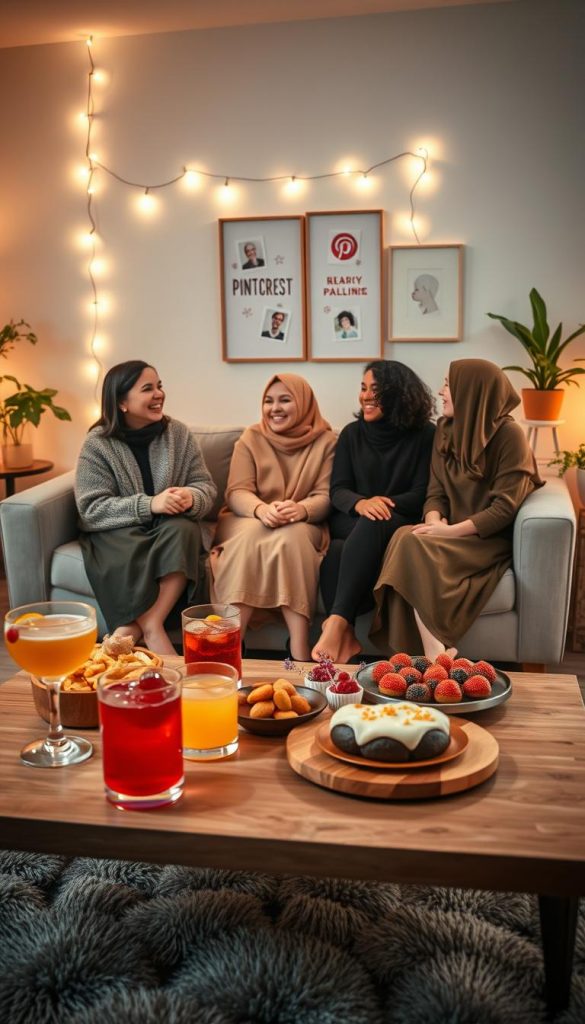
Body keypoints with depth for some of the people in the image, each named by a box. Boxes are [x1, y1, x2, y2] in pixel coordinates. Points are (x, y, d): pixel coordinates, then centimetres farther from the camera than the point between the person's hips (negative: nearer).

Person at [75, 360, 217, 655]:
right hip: (115, 531, -2)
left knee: (183, 531, -32)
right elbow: (92, 509, -13)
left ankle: (141, 626, -30)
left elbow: (206, 487, 1)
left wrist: (191, 497, -25)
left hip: (171, 528, 2)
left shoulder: (179, 434, 2)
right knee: (128, 553, -35)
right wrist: (149, 505, -27)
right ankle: (152, 635, -26)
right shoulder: (97, 444, -7)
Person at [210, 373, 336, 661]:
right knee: (252, 534, -35)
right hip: (247, 521, 1)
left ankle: (299, 652, -40)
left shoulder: (326, 441, 4)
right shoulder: (251, 438, 7)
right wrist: (261, 509, -28)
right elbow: (236, 492, -4)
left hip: (302, 526, -1)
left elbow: (326, 496, -5)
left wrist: (301, 510, -30)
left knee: (291, 536, -36)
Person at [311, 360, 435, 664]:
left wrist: (386, 503, -23)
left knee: (373, 527, -39)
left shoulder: (424, 435, 3)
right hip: (352, 524, 3)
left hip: (401, 522, -3)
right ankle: (345, 637, -40)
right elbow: (337, 490, 3)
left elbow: (423, 493, -3)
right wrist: (361, 503, -21)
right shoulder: (352, 434, 12)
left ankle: (336, 624, -48)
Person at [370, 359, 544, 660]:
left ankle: (437, 658, -29)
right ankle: (439, 656, -33)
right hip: (452, 534, 6)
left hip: (489, 540, -6)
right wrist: (434, 522, -15)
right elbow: (435, 491, 7)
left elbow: (505, 507, -15)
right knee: (406, 538, -28)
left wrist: (451, 531, -21)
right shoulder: (446, 429, 10)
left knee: (414, 546, -31)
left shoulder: (508, 435, -11)